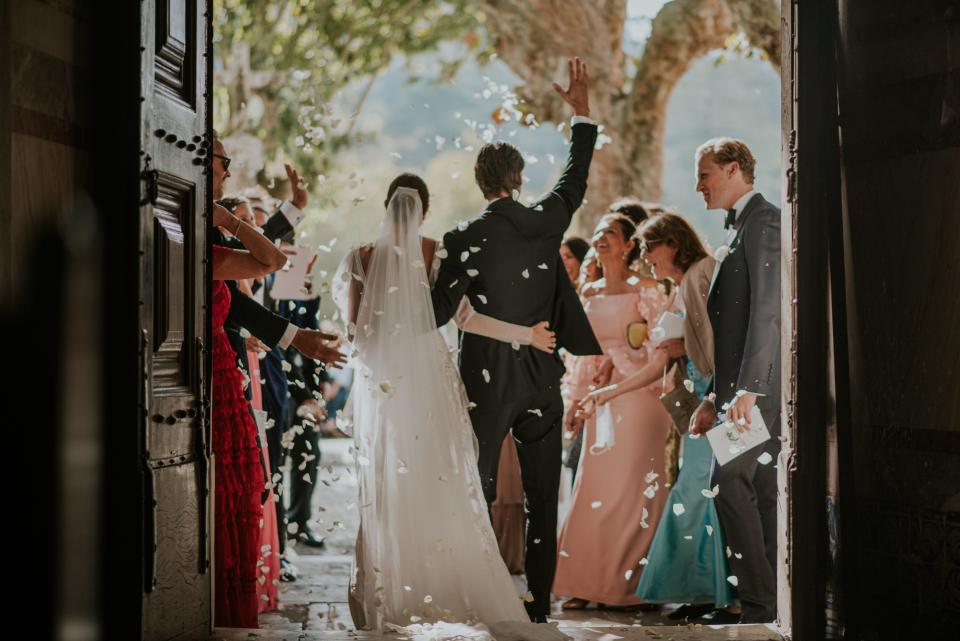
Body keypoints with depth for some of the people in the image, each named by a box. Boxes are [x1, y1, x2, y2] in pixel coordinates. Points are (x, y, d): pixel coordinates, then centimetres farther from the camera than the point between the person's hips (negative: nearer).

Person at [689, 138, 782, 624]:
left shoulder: (765, 222, -8)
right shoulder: (738, 230, 22)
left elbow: (768, 310, -19)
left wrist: (750, 388, -24)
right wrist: (715, 399, 21)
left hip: (762, 383, -10)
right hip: (742, 386, 10)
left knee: (729, 479, -16)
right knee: (763, 490, 8)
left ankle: (760, 604, -16)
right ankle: (775, 604, 10)